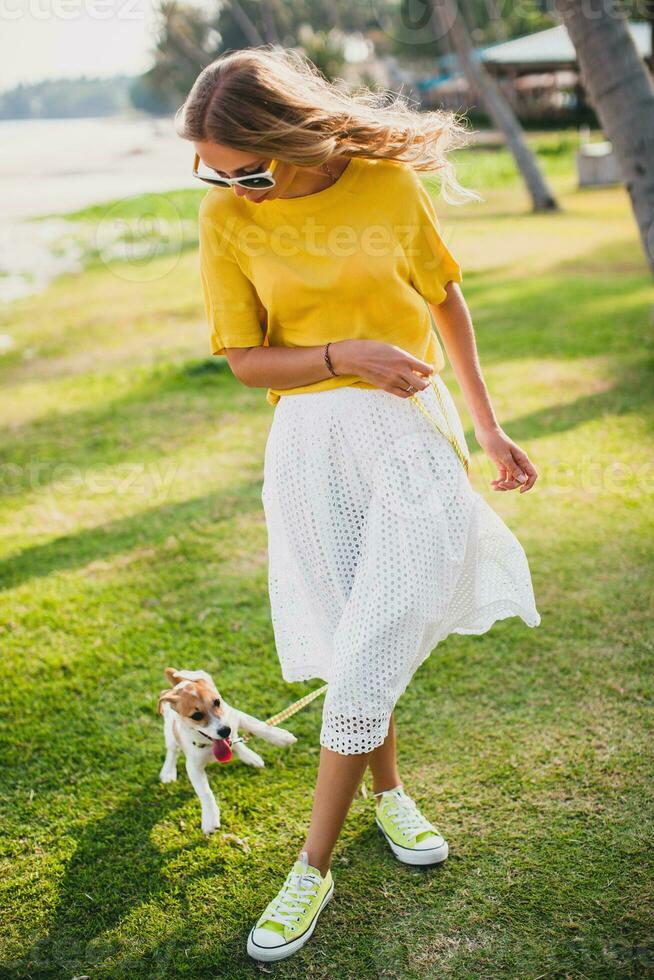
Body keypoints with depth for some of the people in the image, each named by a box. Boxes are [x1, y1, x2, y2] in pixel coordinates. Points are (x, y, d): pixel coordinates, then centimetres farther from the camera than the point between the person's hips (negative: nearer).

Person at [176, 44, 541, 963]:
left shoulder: (387, 182, -4)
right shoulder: (226, 216, -2)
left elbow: (447, 301, 8)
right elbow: (245, 359, 1)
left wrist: (489, 426, 11)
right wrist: (343, 355, -17)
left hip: (411, 424, -1)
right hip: (310, 440, 1)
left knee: (364, 660, -5)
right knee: (361, 647, 9)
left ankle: (312, 868, 10)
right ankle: (390, 793, 38)